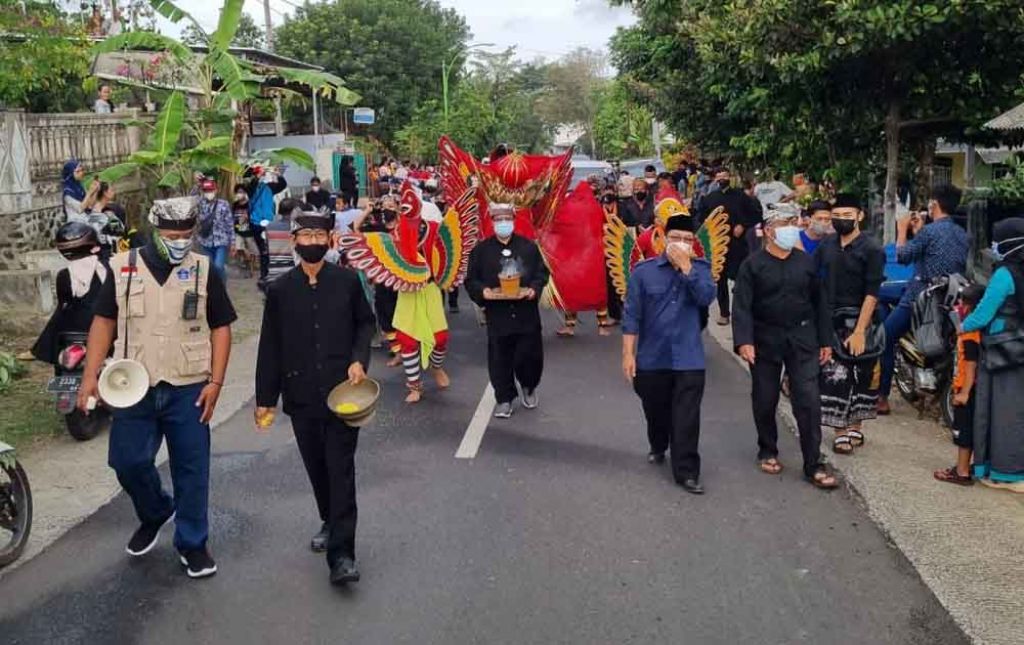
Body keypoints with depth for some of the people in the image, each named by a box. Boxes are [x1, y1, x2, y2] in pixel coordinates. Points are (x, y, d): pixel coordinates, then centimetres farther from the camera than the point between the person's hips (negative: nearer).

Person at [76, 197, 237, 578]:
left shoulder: (204, 272, -1)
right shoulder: (123, 269, 1)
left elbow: (221, 328, 1)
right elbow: (104, 322, 6)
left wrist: (216, 382, -7)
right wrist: (90, 376, -1)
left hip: (188, 389, -1)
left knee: (191, 468, 4)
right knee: (128, 461, 5)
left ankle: (192, 543, 20)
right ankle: (155, 514, 35)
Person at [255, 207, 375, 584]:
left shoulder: (347, 281, 0)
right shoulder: (280, 290, 2)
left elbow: (365, 323, 10)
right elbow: (270, 346, 5)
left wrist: (359, 359, -8)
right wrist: (265, 398, 5)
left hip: (342, 390, -2)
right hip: (302, 394, 2)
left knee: (341, 468, -5)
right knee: (316, 467, 14)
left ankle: (341, 554, -6)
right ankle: (330, 523, 38)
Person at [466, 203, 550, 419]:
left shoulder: (529, 246, 5)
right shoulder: (481, 249, 2)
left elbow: (542, 273, 7)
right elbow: (471, 280, 2)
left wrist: (534, 289, -12)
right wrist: (482, 291, -17)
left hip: (526, 313, 1)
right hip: (497, 314, 0)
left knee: (529, 356, 6)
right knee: (500, 359, 4)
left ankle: (529, 388, 34)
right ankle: (505, 398, 19)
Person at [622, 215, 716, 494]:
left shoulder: (700, 268, 2)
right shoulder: (644, 270, -3)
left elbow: (706, 297, -18)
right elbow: (631, 314, -4)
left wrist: (686, 266, -20)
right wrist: (628, 354, -7)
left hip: (688, 359, -1)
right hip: (651, 357, 1)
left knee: (686, 418, -4)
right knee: (655, 412, 18)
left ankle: (686, 471, 3)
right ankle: (658, 447, 45)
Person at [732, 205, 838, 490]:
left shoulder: (806, 262, 6)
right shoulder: (752, 265, -5)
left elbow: (819, 302, 10)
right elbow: (742, 306, -11)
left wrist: (825, 340, 8)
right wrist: (743, 341, -23)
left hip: (802, 339, 2)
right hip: (765, 340, -2)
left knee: (809, 401, -4)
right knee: (765, 401, 10)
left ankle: (813, 465, 1)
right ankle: (768, 453, 30)